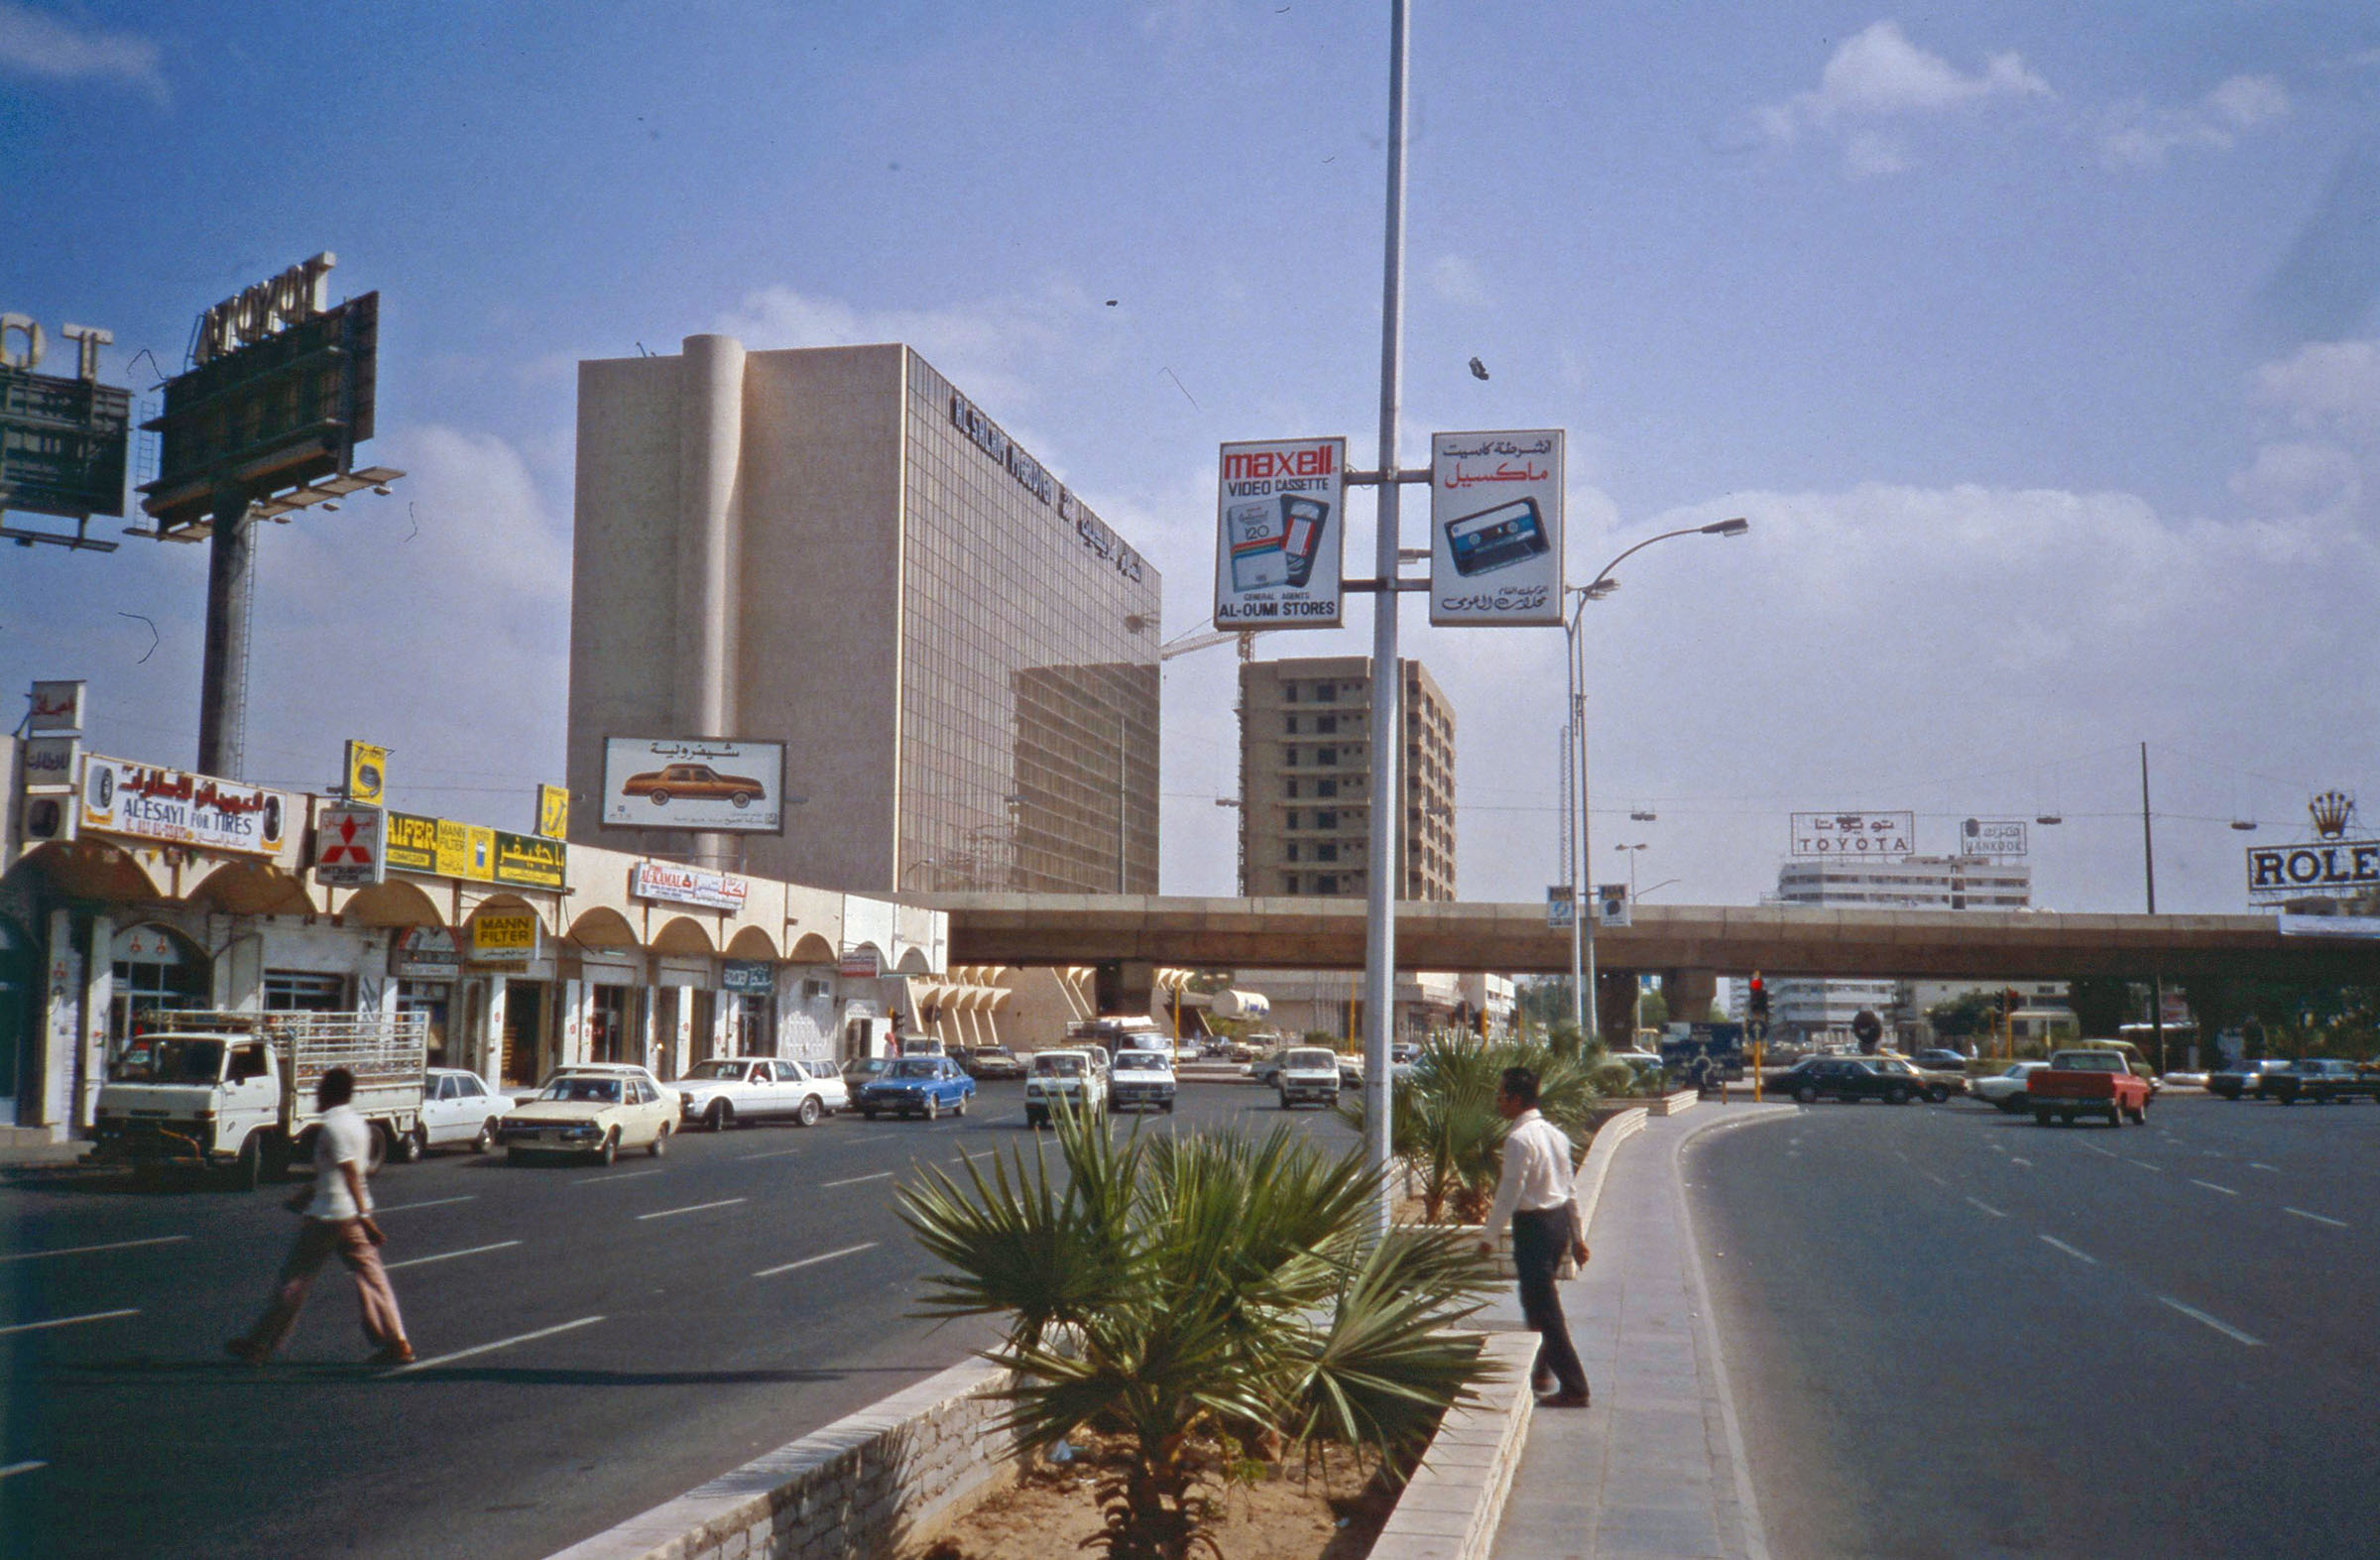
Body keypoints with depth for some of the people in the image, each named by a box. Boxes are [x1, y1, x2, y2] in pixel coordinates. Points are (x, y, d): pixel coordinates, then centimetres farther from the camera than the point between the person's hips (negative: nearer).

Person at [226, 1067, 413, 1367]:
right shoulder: (359, 1124, 13)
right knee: (371, 1276, 5)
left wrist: (363, 1214, -28)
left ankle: (257, 1345, 11)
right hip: (354, 1214, 8)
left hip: (328, 1216, -8)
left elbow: (349, 1171, -22)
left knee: (295, 1279, 2)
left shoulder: (331, 1126, -13)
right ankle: (396, 1344, -1)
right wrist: (308, 1196, 33)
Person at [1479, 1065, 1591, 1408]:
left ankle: (1574, 1388, -3)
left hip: (1534, 1225, -9)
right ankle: (1542, 1372, 36)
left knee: (1544, 1309, -3)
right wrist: (1577, 1235, 20)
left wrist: (1489, 1237, -9)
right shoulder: (1555, 1133, 9)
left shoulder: (1519, 1139, -19)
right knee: (1540, 1300, 23)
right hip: (1560, 1219, 9)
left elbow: (1509, 1193, -19)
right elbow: (1570, 1189, 14)